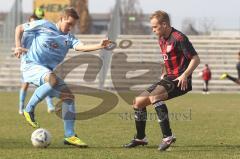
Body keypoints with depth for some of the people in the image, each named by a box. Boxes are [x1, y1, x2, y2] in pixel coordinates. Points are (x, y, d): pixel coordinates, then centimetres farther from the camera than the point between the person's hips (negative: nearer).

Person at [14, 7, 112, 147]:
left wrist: (100, 46, -33)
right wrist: (18, 47, -4)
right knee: (52, 79, -37)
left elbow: (81, 47, -16)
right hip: (32, 66, -6)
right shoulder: (44, 26, -3)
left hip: (51, 72, 6)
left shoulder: (69, 38, 6)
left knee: (69, 95, -7)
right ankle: (29, 110, -22)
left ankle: (69, 135, -2)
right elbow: (19, 28, 9)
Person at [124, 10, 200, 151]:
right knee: (138, 102, 7)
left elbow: (196, 59, -17)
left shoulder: (178, 38, -15)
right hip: (169, 78, 9)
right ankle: (140, 138, 26)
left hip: (180, 81, -9)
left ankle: (168, 136, -31)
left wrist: (185, 75, -29)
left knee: (154, 96, -33)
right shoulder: (162, 39, 13)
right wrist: (165, 73, 13)